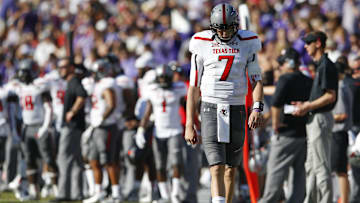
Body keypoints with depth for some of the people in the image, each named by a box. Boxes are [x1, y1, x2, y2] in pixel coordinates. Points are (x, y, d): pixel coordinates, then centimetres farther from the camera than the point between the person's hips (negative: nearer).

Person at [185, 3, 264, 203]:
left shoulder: (247, 44, 3)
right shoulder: (202, 44, -1)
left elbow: (256, 80, 6)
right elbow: (194, 87, 3)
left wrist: (257, 108, -12)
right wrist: (189, 125, 1)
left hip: (237, 111, 2)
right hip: (211, 110, -2)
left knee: (231, 169, 8)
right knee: (217, 168, -15)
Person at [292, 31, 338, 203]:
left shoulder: (326, 66, -15)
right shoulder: (321, 65, 17)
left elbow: (330, 96, -21)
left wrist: (308, 107, -18)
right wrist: (306, 105, 16)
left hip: (321, 119, -11)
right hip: (315, 119, 11)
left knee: (321, 165, -9)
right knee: (311, 165, 14)